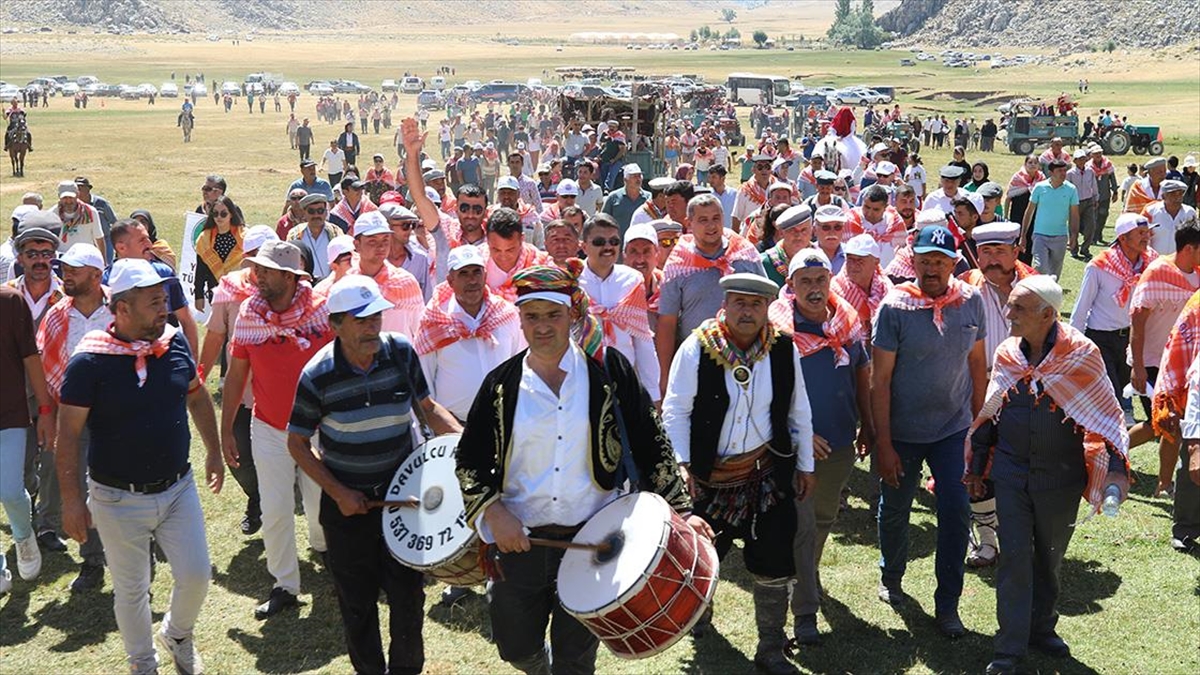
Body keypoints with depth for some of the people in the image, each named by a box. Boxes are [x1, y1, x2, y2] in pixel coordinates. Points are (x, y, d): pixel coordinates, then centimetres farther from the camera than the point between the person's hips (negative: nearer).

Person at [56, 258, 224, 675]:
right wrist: (72, 500, -13)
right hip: (119, 500, -3)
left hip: (178, 488, 4)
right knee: (131, 590, 12)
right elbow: (68, 434, -13)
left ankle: (177, 635, 38)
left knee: (196, 576, 7)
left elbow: (197, 395, 14)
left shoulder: (174, 343, -4)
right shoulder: (90, 362, -17)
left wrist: (214, 451, 17)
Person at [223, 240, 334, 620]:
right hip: (270, 428, 1)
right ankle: (284, 585, 19)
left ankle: (322, 546, 46)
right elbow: (236, 374, 3)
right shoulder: (248, 314, -7)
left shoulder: (322, 310, -13)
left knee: (322, 505, 12)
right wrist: (225, 430, 4)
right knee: (275, 511, 3)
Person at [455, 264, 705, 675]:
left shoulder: (607, 370, -4)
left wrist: (679, 510, -6)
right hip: (519, 540, 2)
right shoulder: (502, 383, 0)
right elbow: (470, 459, 4)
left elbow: (650, 444, -1)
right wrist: (493, 513, -10)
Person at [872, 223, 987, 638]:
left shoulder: (970, 302, -4)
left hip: (953, 429, 2)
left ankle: (947, 604, 9)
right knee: (895, 510, 14)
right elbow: (879, 379, -12)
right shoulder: (895, 307, -14)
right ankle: (891, 577, 40)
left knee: (956, 513, -3)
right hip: (902, 432, -2)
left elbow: (977, 363, 8)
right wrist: (883, 444, -13)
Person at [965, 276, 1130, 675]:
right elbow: (990, 414, 10)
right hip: (1011, 474, 2)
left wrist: (1116, 468, -15)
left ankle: (1041, 628, 34)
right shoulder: (1007, 354, -2)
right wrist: (976, 466, 13)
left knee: (1050, 558, 14)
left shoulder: (1080, 354, -12)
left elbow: (1106, 414, -7)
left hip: (1061, 478, -1)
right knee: (1015, 557, 0)